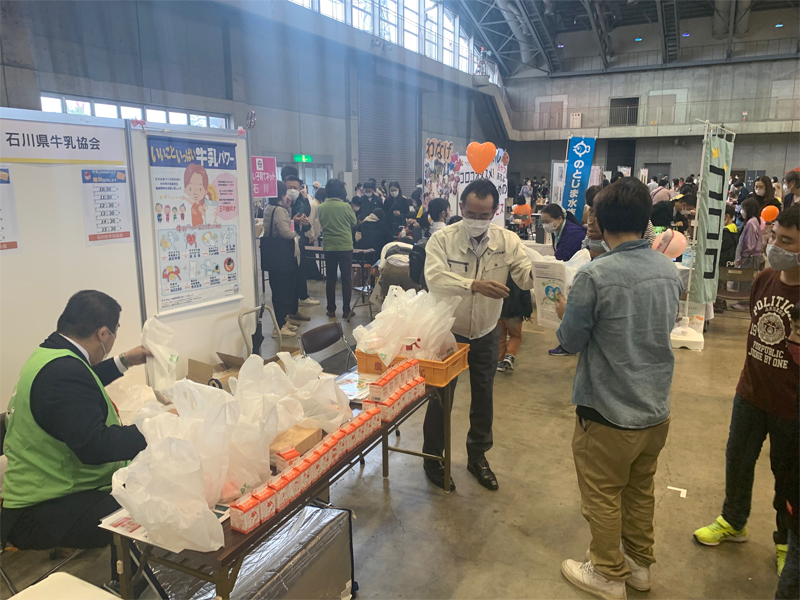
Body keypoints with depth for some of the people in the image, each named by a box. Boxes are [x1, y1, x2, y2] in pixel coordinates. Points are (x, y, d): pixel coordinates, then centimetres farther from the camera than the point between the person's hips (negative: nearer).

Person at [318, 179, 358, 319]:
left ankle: (331, 310, 14)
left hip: (328, 247, 2)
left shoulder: (322, 208, -5)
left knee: (330, 279, 11)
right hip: (345, 246, -2)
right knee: (346, 279, 5)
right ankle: (346, 310, 7)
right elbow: (354, 223, 3)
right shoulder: (345, 206, -11)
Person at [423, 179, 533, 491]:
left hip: (486, 334, 3)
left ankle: (477, 456, 39)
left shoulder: (507, 241, -9)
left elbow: (527, 276, -20)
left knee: (483, 397, 17)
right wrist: (475, 285, -47)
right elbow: (435, 278, -32)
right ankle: (432, 459, 30)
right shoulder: (442, 239, -17)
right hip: (448, 331, -3)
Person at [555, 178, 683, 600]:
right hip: (657, 409, 7)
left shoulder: (594, 276, -23)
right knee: (640, 489, 24)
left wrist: (564, 313, 6)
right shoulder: (669, 270, -3)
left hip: (609, 412, -6)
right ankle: (639, 564, 43)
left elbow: (571, 341, -13)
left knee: (603, 496, 14)